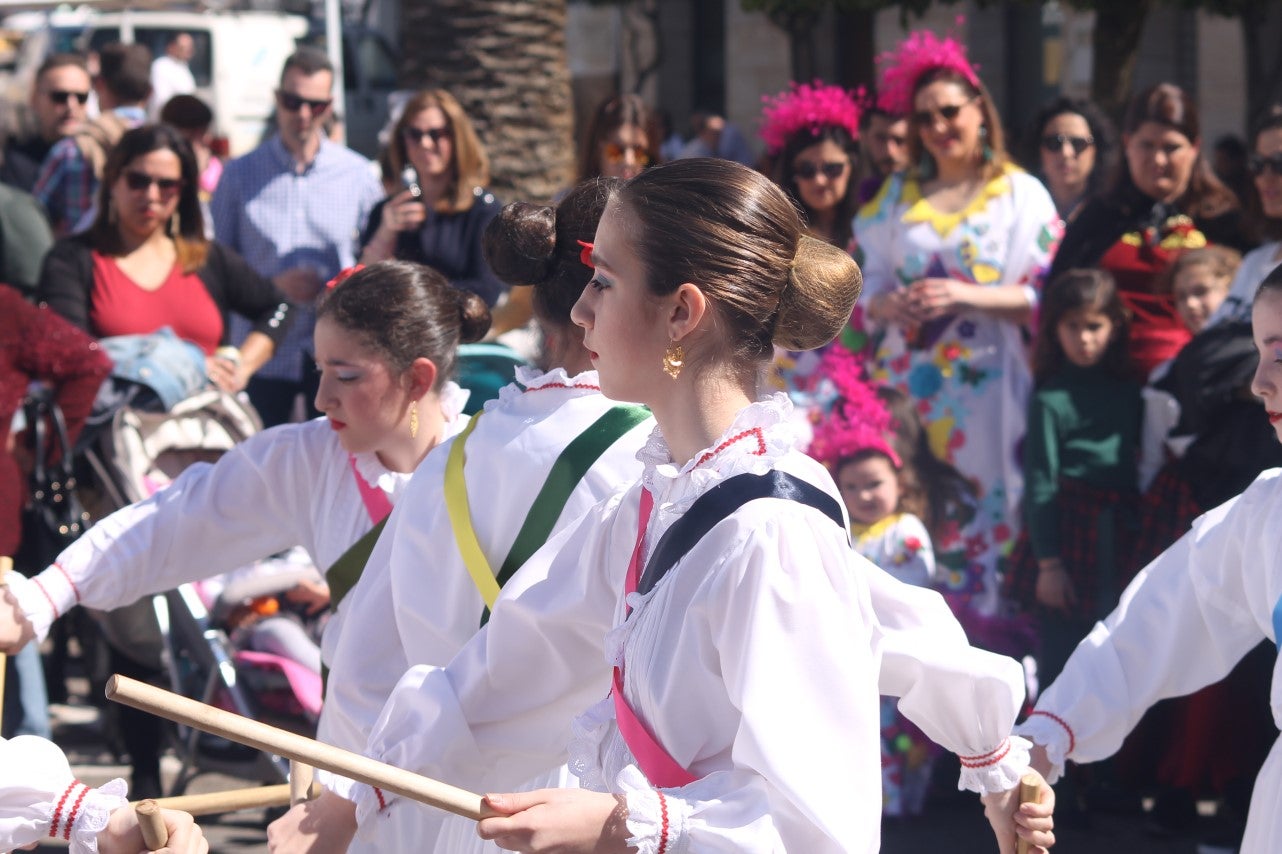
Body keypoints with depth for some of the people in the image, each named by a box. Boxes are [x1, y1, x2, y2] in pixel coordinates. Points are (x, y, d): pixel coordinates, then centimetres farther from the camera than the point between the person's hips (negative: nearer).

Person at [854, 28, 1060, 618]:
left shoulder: (1021, 193, 3)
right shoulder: (897, 195, 13)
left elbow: (1045, 296, -4)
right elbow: (866, 287, 12)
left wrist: (966, 296, -17)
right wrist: (889, 306, -10)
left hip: (985, 384, -3)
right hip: (907, 378, 3)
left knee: (981, 516, -4)